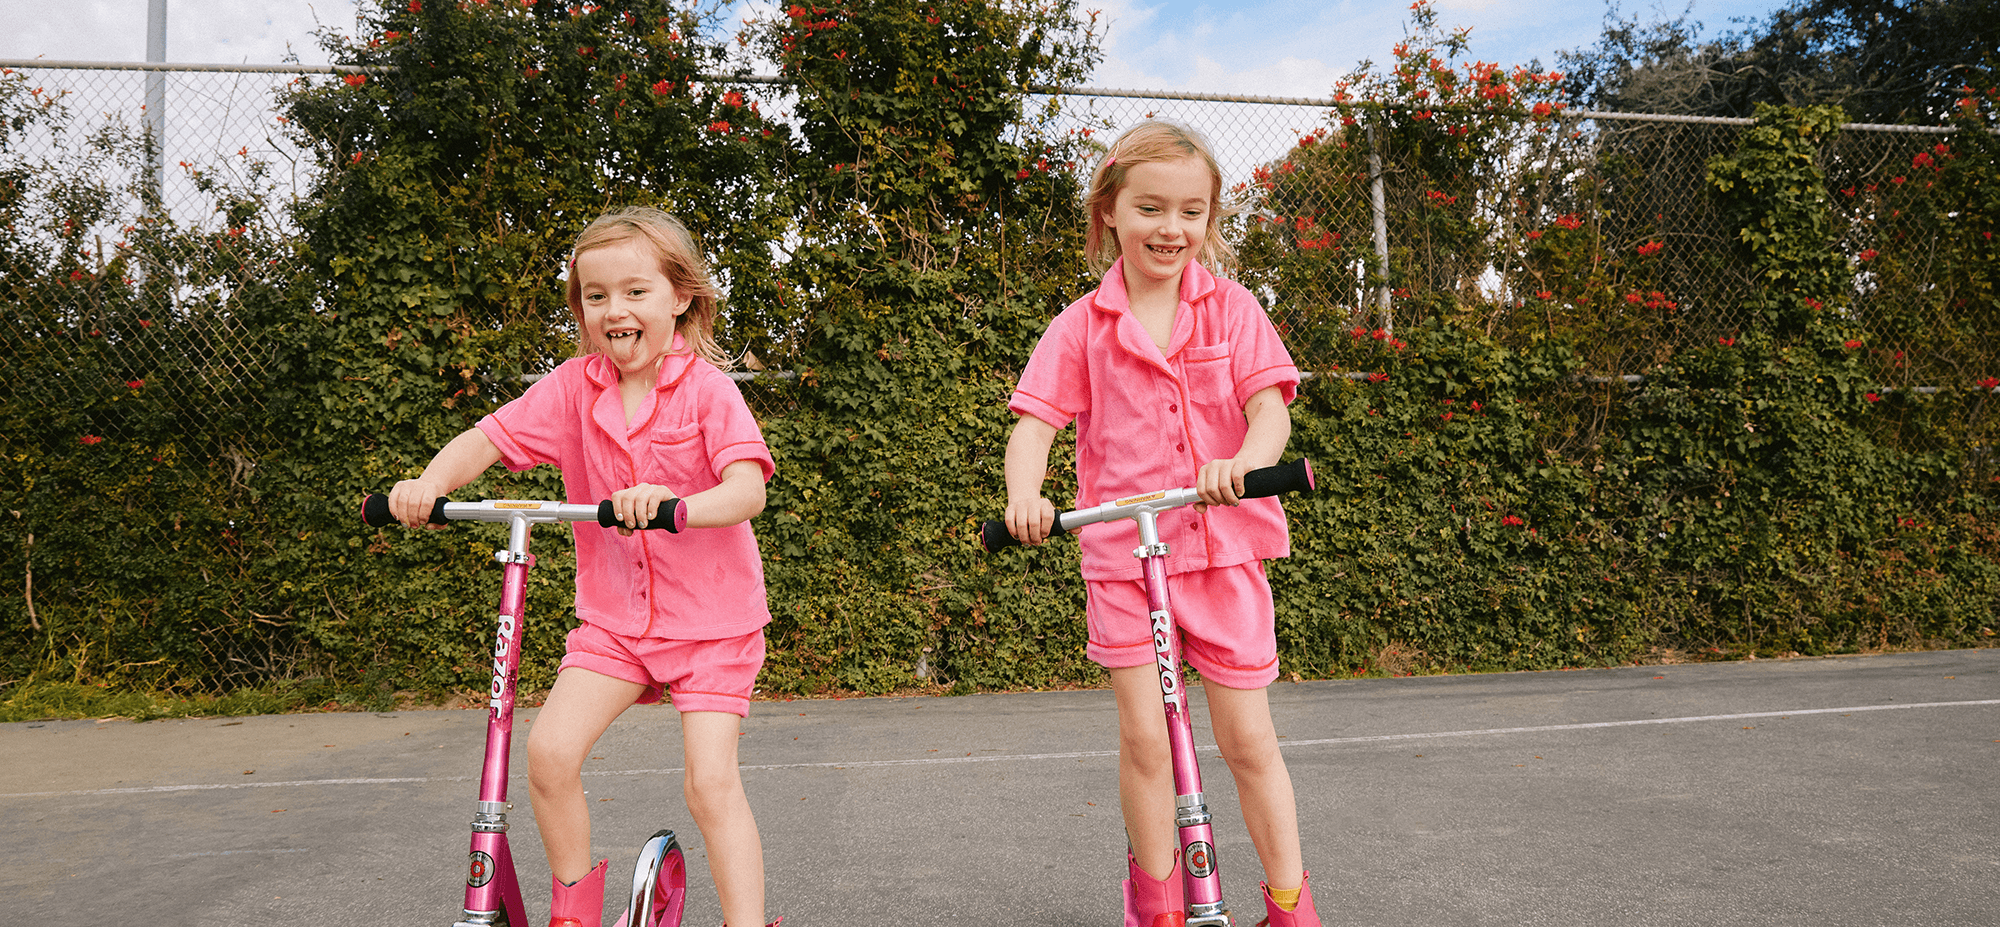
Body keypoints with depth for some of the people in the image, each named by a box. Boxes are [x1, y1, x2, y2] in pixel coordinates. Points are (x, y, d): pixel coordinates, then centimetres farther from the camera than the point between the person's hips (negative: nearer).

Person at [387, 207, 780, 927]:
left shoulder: (706, 387, -12)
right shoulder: (573, 387, -2)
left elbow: (747, 490, -23)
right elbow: (484, 440, -2)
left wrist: (676, 504, -43)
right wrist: (430, 482, -23)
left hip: (710, 617, -3)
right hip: (613, 615, 4)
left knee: (710, 780, -11)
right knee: (549, 750, -10)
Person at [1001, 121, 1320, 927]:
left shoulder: (1230, 308, 2)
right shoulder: (1082, 325, 2)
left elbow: (1271, 407, -8)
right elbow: (1033, 423, -4)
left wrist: (1242, 462, -31)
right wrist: (1025, 495, -25)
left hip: (1223, 546, 0)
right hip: (1121, 551, 0)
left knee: (1248, 739, 4)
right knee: (1144, 737, 3)